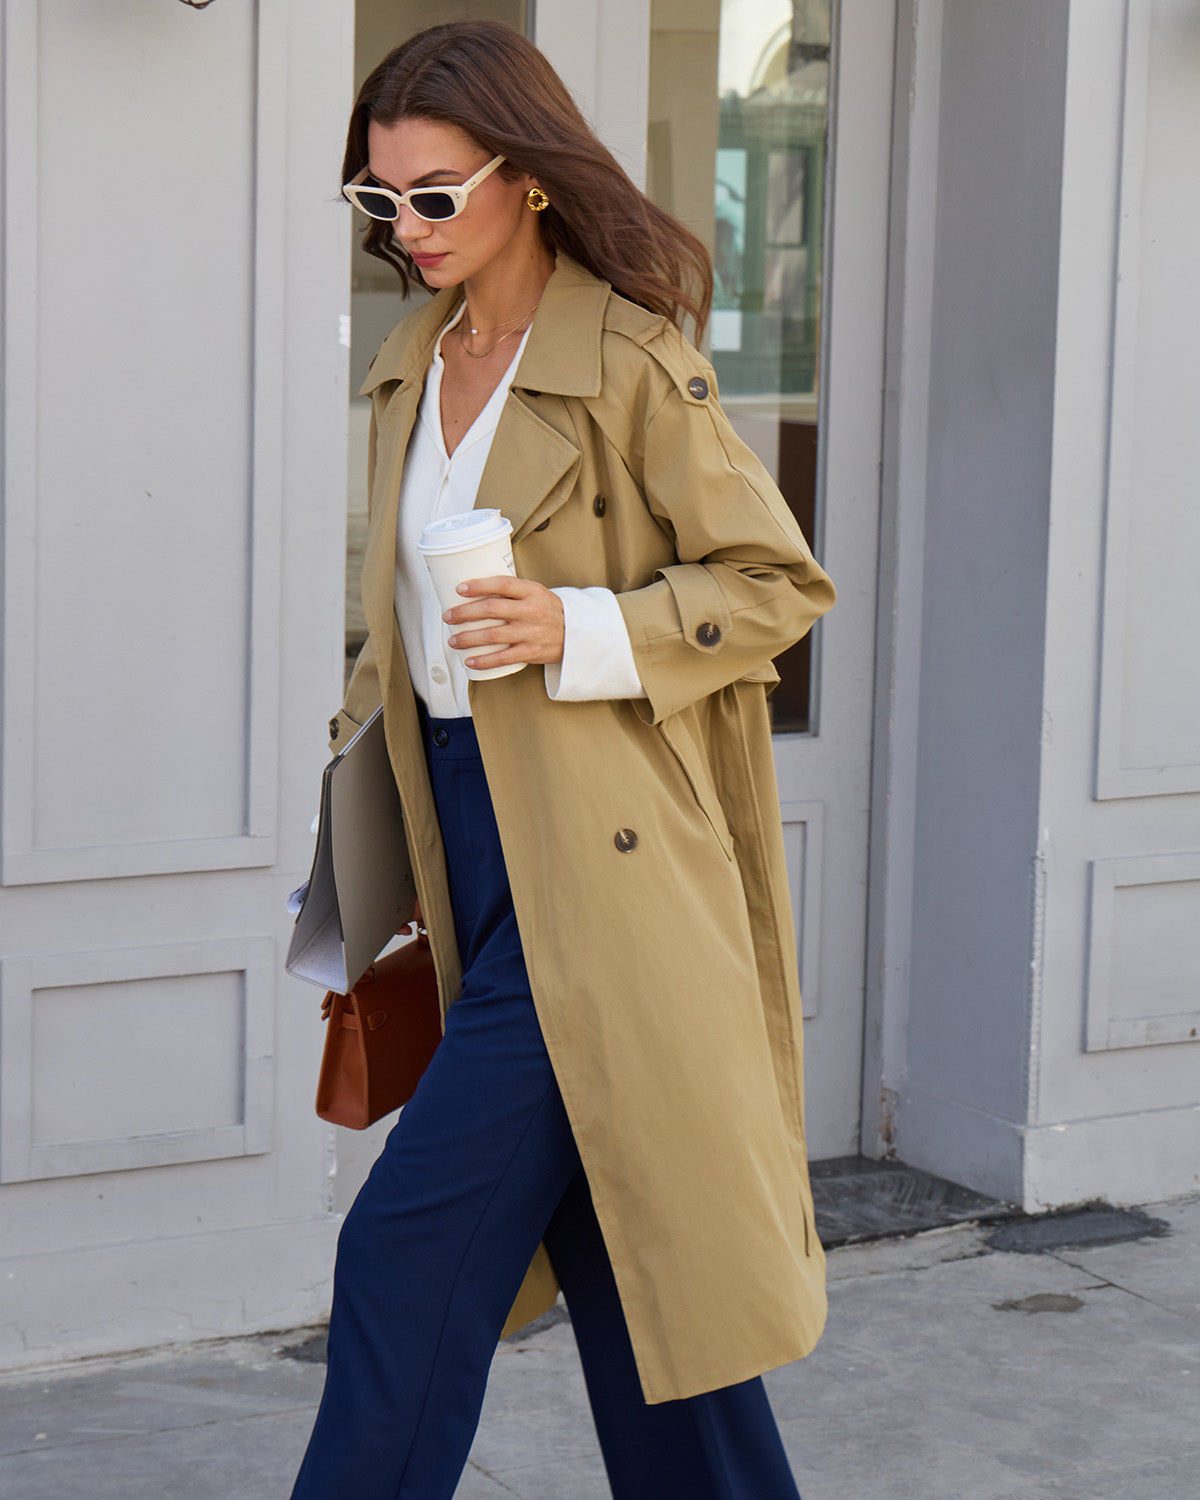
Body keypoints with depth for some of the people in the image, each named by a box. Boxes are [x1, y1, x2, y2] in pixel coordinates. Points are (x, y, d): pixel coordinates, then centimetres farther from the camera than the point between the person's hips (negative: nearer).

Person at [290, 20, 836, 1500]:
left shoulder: (629, 361, -11)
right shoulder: (413, 366, 12)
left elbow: (780, 585, -8)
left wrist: (579, 632, -19)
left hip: (592, 871, -8)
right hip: (472, 852, 8)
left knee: (410, 1256, -8)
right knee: (607, 1248, 13)